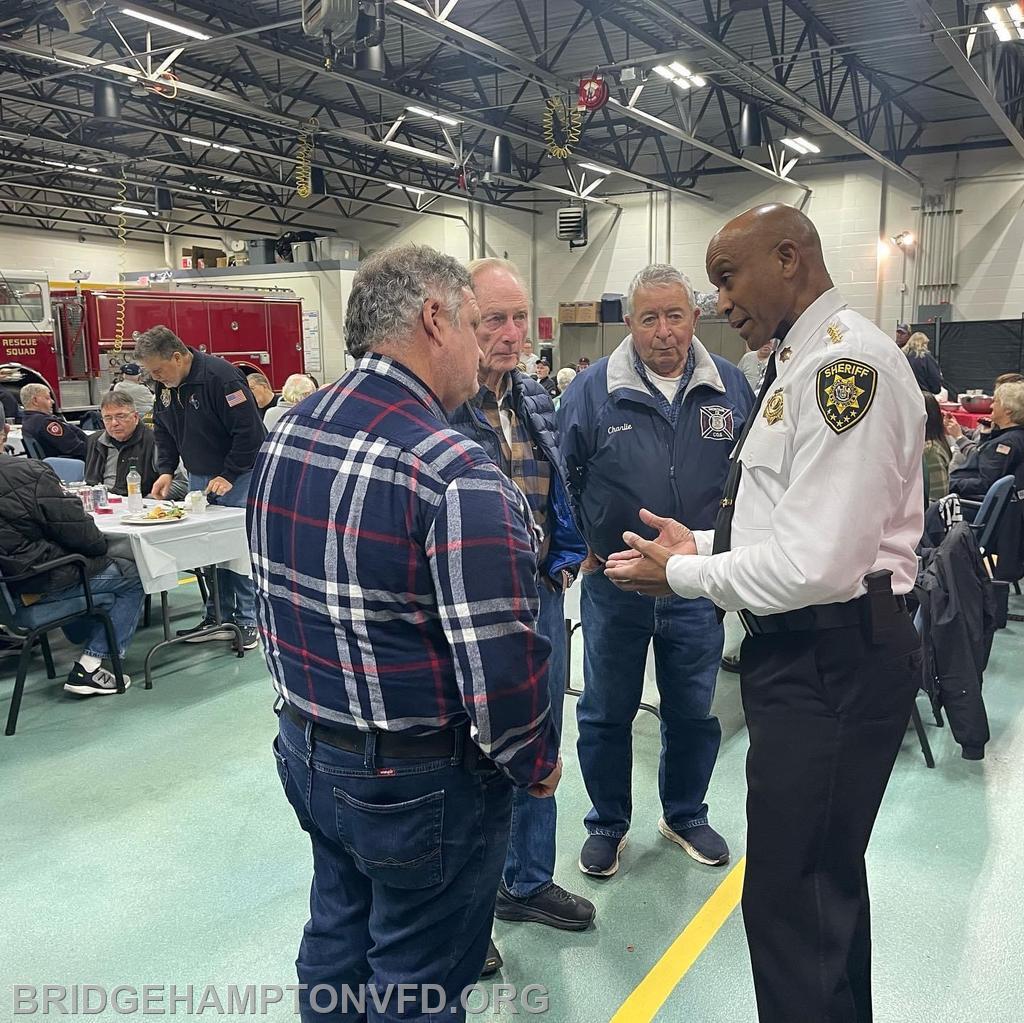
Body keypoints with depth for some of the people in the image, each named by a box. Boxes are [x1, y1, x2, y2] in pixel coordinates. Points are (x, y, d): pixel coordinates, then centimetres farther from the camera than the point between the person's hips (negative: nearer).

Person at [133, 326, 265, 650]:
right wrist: (166, 470, 3)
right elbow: (163, 430, 16)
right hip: (198, 478, 8)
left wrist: (228, 476, -21)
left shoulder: (219, 376, -22)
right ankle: (217, 617, 19)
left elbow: (250, 431, -23)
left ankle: (248, 621, 7)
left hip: (235, 478, -7)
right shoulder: (165, 384, 4)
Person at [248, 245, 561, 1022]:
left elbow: (273, 598, 10)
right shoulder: (457, 476, -25)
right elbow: (499, 666, -26)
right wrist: (537, 763, -7)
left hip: (307, 753, 8)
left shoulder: (284, 440, 1)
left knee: (336, 943, 27)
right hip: (420, 783, -7)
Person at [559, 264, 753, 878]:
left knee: (694, 711, 17)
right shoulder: (594, 390, -8)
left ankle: (686, 815, 40)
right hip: (613, 583, -1)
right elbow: (560, 478, 0)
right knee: (607, 713, 12)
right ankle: (608, 824, 33)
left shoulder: (731, 388, -1)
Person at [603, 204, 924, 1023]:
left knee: (790, 901, 0)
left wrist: (682, 575, -12)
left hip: (834, 662, -10)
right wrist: (702, 543, 8)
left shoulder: (849, 363, -18)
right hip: (801, 650, 11)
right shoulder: (803, 363, 14)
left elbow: (816, 564, -25)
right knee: (826, 878, 24)